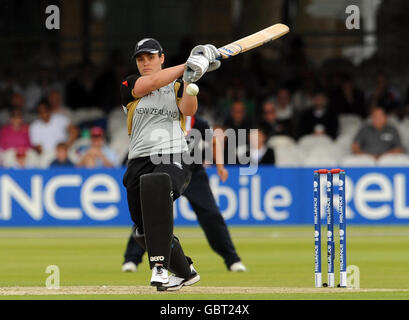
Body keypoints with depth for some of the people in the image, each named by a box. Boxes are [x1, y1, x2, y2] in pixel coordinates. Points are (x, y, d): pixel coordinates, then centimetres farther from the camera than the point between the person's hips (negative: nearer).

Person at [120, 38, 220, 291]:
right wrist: (188, 66, -13)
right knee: (143, 232, 5)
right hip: (139, 162, 3)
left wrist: (190, 79, -18)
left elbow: (189, 110, -5)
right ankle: (185, 272, 31)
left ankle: (160, 268, -43)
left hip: (174, 158, -3)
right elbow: (152, 83, -10)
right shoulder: (130, 85, 11)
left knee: (155, 185, -39)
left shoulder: (177, 86, 14)